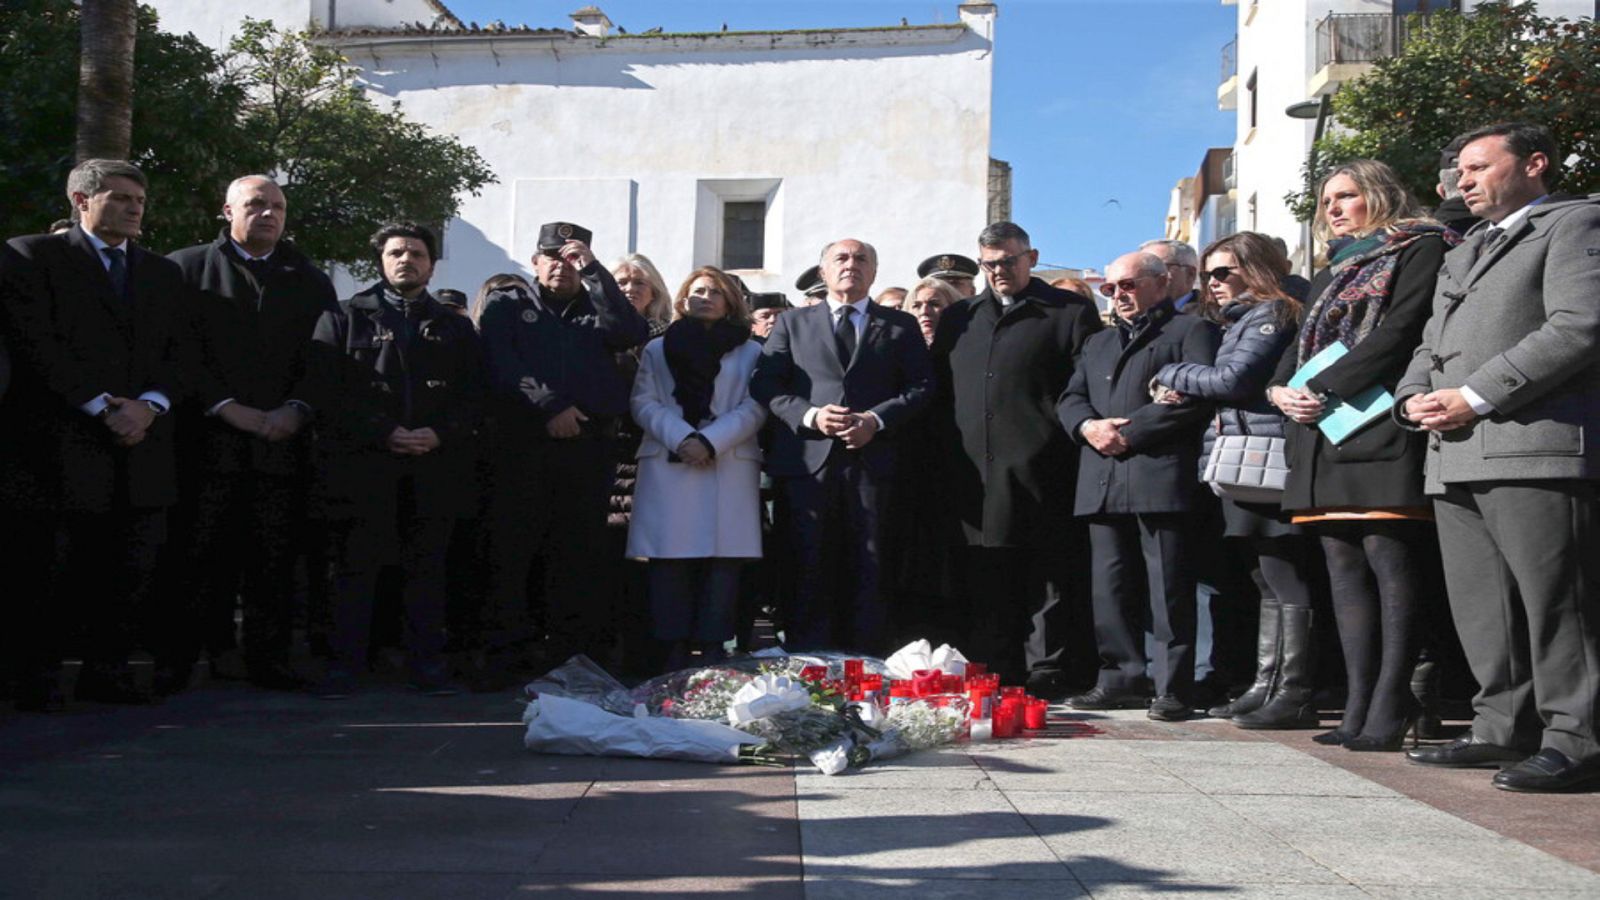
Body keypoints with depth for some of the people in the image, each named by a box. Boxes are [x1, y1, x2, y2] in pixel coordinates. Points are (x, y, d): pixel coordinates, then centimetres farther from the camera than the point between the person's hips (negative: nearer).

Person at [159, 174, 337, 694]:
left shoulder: (310, 281, 17)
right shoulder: (187, 268, 9)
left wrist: (296, 409, -7)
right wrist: (229, 409, -11)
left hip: (283, 443, 2)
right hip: (207, 438, -2)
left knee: (275, 559, 2)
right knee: (199, 557, -3)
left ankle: (267, 657, 9)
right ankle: (177, 661, 4)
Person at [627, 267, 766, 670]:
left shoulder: (751, 352, 15)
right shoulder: (657, 349, 19)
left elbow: (754, 408, 2)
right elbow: (644, 403, 6)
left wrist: (709, 441, -12)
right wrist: (681, 438, -12)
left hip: (730, 467, -1)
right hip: (667, 466, 1)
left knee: (723, 558, -7)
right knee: (671, 561, -5)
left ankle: (711, 649, -4)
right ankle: (674, 651, -2)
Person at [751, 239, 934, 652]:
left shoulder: (901, 326, 16)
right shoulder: (793, 323, 17)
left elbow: (922, 386, 7)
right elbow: (766, 385, 8)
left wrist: (876, 419, -9)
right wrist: (810, 415, -8)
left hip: (873, 461, 0)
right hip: (808, 460, 0)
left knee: (869, 569, 0)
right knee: (810, 568, -1)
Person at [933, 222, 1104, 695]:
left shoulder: (1070, 312, 6)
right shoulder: (958, 317, 19)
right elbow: (941, 388, 17)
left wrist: (1071, 430, -11)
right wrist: (951, 451, 7)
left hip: (1040, 471, -4)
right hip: (976, 473, 4)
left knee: (1047, 578, -1)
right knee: (986, 580, 7)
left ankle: (1045, 670, 5)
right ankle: (995, 672, 14)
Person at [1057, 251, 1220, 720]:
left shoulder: (1191, 330, 7)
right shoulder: (1098, 343, 29)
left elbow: (1196, 395, -9)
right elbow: (1070, 399, 20)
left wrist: (1131, 432, -11)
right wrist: (1088, 426, -4)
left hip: (1160, 476, -6)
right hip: (1102, 483, 6)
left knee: (1169, 588, -6)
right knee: (1111, 588, 6)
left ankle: (1173, 688, -2)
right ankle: (1122, 678, 12)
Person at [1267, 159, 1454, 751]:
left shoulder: (1420, 251, 3)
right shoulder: (1332, 274, 28)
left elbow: (1398, 333, -10)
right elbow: (1304, 344, 24)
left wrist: (1322, 390, -15)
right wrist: (1281, 389, 2)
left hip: (1379, 429, -8)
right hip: (1323, 437, 8)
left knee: (1390, 563, -10)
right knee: (1345, 569, 4)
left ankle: (1390, 707, -9)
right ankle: (1358, 706, 5)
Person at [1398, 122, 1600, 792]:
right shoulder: (1464, 253, 30)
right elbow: (1431, 346, 28)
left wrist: (1476, 397, -15)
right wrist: (1415, 397, 5)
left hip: (1537, 448, -8)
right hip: (1457, 459, 9)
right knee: (1481, 608, 9)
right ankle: (1504, 727, 16)